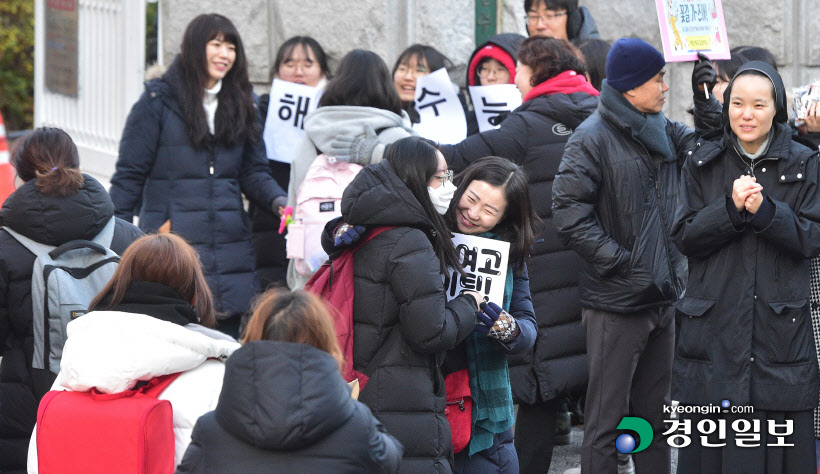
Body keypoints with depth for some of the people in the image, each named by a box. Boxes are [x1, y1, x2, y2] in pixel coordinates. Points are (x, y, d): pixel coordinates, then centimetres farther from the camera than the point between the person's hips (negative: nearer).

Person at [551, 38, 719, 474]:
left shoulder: (662, 131, 9)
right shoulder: (593, 138, -12)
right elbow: (569, 213, -17)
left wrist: (706, 104, -3)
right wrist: (619, 260, -18)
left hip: (662, 298, 7)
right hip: (616, 302, -7)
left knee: (654, 414, 15)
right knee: (606, 420, -2)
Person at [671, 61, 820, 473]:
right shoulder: (703, 163, 7)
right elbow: (684, 237, 0)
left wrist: (764, 209, -17)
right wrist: (732, 208, -14)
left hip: (780, 325, -1)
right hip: (715, 326, 1)